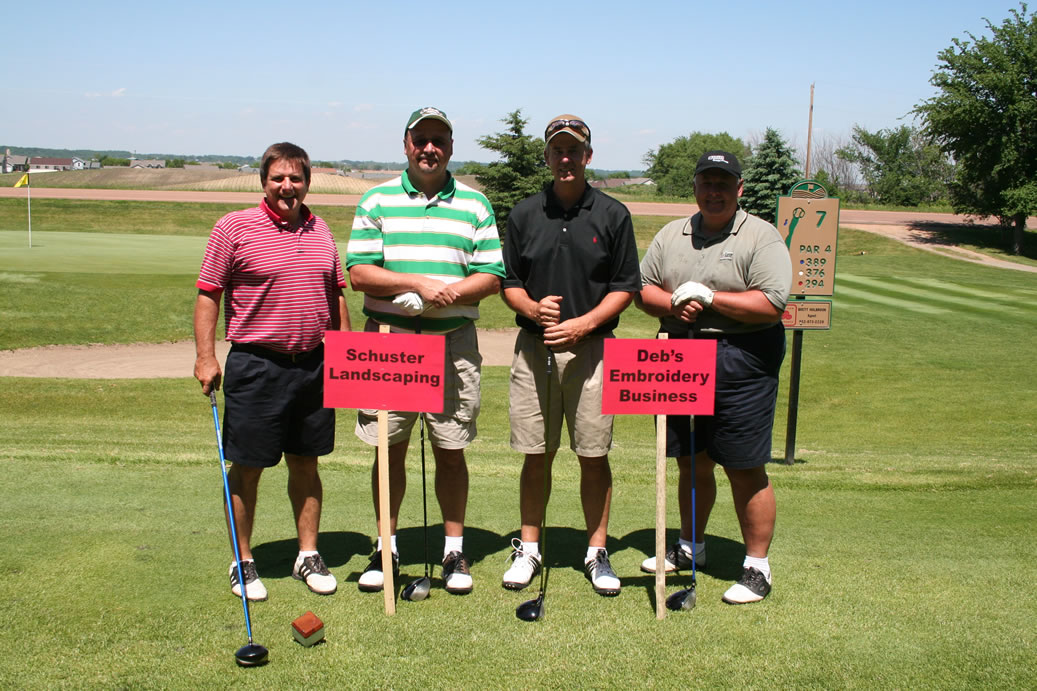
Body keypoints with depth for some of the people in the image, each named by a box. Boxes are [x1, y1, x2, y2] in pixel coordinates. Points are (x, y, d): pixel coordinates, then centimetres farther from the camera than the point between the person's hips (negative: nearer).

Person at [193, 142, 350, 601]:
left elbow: (335, 296, 18)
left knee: (305, 463, 12)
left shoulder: (320, 230, 11)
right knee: (247, 467, 4)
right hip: (256, 364, -4)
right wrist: (205, 357, -11)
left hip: (314, 364, 5)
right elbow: (208, 294, -4)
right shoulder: (235, 227, -4)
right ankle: (243, 562, 19)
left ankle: (308, 555, 25)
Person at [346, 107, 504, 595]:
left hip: (454, 341, 0)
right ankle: (386, 547, 20)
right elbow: (359, 271, -2)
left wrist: (450, 292, -15)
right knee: (389, 448, 6)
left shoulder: (474, 205, 9)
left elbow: (491, 276, 3)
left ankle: (454, 550, 19)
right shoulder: (377, 201, 6)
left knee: (450, 451, 6)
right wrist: (418, 283, -14)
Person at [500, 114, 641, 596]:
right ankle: (528, 548, 19)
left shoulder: (613, 215, 3)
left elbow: (625, 287, 2)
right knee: (536, 454, 6)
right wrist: (533, 309, -11)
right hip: (534, 347, 1)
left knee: (594, 456, 3)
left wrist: (585, 322, -12)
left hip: (592, 348, -1)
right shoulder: (524, 214, 8)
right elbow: (509, 283, 10)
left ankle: (596, 552, 16)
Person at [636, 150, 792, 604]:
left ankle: (757, 567, 10)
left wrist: (709, 298, -14)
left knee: (745, 469, -2)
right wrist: (672, 303, -7)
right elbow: (643, 290, 13)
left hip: (741, 361, -5)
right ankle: (690, 548, 32)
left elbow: (772, 305, -13)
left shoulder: (762, 237, -3)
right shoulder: (671, 234, 14)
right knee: (691, 462, 14)